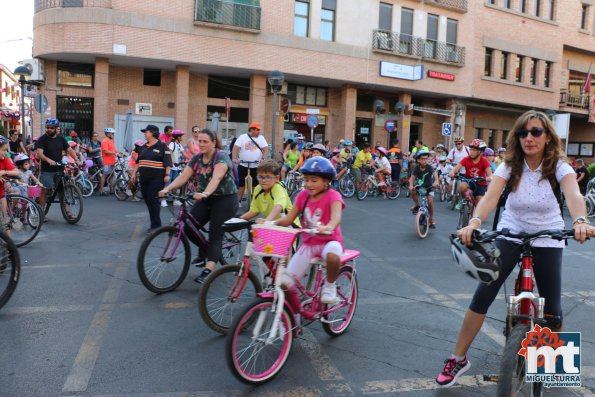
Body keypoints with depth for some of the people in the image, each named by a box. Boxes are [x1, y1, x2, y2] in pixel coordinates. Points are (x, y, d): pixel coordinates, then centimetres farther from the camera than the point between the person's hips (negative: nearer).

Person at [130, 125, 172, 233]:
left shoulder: (162, 146, -3)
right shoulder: (144, 147, 17)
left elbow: (168, 162, -8)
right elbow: (138, 162, 23)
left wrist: (167, 175, -15)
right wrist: (134, 173, 18)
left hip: (157, 178, -7)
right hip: (144, 178, 7)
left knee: (152, 200, -10)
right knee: (147, 200, 7)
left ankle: (155, 225, -2)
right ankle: (155, 223, 16)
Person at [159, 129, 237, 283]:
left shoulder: (221, 156, -16)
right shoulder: (196, 158, 4)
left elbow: (216, 178, -34)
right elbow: (183, 177, -6)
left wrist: (205, 193, -51)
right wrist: (167, 188, -22)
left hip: (225, 199, -6)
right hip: (206, 199, 7)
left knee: (215, 234, -13)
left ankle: (208, 270, -18)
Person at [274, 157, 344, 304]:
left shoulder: (333, 195, -11)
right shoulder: (303, 195, 3)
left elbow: (336, 216, -31)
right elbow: (289, 219, 2)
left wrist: (328, 228, -54)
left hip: (329, 241, -4)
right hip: (308, 243, 4)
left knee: (333, 255, -41)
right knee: (285, 282, -9)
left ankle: (329, 286, -10)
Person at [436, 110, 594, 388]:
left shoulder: (559, 166, -14)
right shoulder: (510, 166, -12)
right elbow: (491, 197, -28)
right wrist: (474, 223, -48)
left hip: (547, 239, 0)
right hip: (510, 234, 0)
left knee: (551, 307, 0)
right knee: (483, 295, -9)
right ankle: (458, 359, 4)